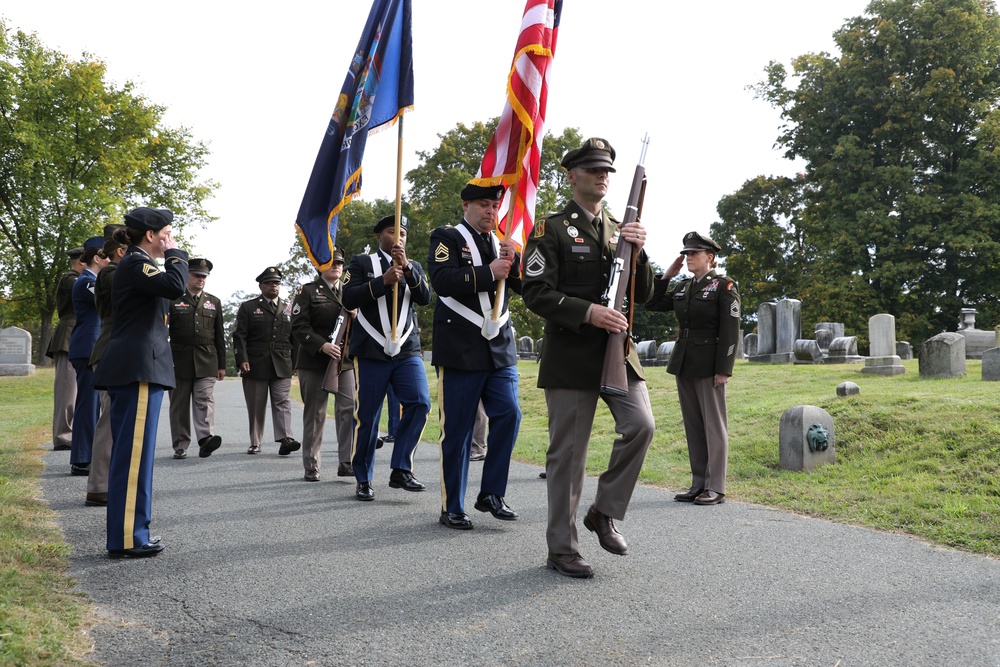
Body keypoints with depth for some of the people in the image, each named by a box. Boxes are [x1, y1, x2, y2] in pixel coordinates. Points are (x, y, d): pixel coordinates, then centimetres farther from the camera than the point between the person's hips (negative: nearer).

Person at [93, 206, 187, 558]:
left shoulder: (137, 263, 22)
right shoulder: (136, 263, -10)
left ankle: (130, 532, 21)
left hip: (136, 369, 11)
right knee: (133, 453, -9)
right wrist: (175, 253, -11)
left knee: (130, 452, 13)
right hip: (138, 370, -11)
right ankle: (127, 539, -5)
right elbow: (174, 285, -26)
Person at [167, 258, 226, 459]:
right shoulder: (173, 300, 6)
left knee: (205, 401, -12)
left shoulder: (214, 302, 14)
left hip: (206, 361, 1)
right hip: (179, 360, -1)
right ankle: (180, 446, 9)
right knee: (179, 405, 4)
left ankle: (206, 439, -23)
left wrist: (221, 365, 10)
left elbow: (220, 336, 14)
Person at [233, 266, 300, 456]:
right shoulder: (248, 307, 7)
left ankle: (285, 439, -15)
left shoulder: (289, 308, 15)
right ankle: (255, 443, 12)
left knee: (282, 403, -8)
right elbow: (239, 336, 0)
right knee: (255, 406, 4)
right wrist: (242, 360, -11)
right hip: (255, 366, -1)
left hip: (282, 366, 1)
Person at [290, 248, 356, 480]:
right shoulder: (309, 291, 2)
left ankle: (346, 463, 1)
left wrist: (354, 315, -2)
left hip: (345, 361, 4)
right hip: (315, 362, -4)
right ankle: (311, 467, 12)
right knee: (314, 415, 3)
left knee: (348, 410, -5)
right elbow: (299, 326, -8)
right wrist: (322, 345, -21)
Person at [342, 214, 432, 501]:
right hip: (371, 352, -2)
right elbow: (349, 298, -7)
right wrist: (383, 281, -16)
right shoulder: (362, 263, 7)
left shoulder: (414, 267, 16)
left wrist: (407, 268, -13)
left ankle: (400, 470, -5)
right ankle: (363, 480, 14)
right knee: (366, 417, 0)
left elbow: (425, 298, -1)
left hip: (407, 351, 3)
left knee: (420, 403, -15)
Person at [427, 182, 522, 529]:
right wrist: (488, 272, -17)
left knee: (509, 414, -4)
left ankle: (491, 494, 12)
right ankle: (452, 508, 12)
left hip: (500, 347, 5)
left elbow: (524, 286, 9)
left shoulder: (502, 243, 17)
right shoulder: (447, 238, 0)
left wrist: (514, 260, -8)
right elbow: (442, 280, -17)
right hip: (460, 350, -5)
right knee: (457, 430, 0)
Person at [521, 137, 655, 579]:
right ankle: (561, 549, 13)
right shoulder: (552, 229, -1)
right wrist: (589, 312, -22)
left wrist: (638, 253, -4)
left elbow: (643, 295, 13)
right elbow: (535, 293, -11)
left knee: (640, 425, -12)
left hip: (617, 349, 5)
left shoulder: (619, 230, 16)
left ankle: (604, 512, 10)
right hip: (570, 356, -5)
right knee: (568, 452, 1)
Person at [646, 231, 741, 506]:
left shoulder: (724, 286, -6)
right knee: (692, 425, 10)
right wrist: (667, 275, 9)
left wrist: (724, 369, -17)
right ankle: (699, 483, 17)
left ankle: (715, 487, 5)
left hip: (708, 366, -7)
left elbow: (730, 330, -12)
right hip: (683, 363, 7)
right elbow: (653, 304, 17)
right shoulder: (682, 287, 13)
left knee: (713, 424, 0)